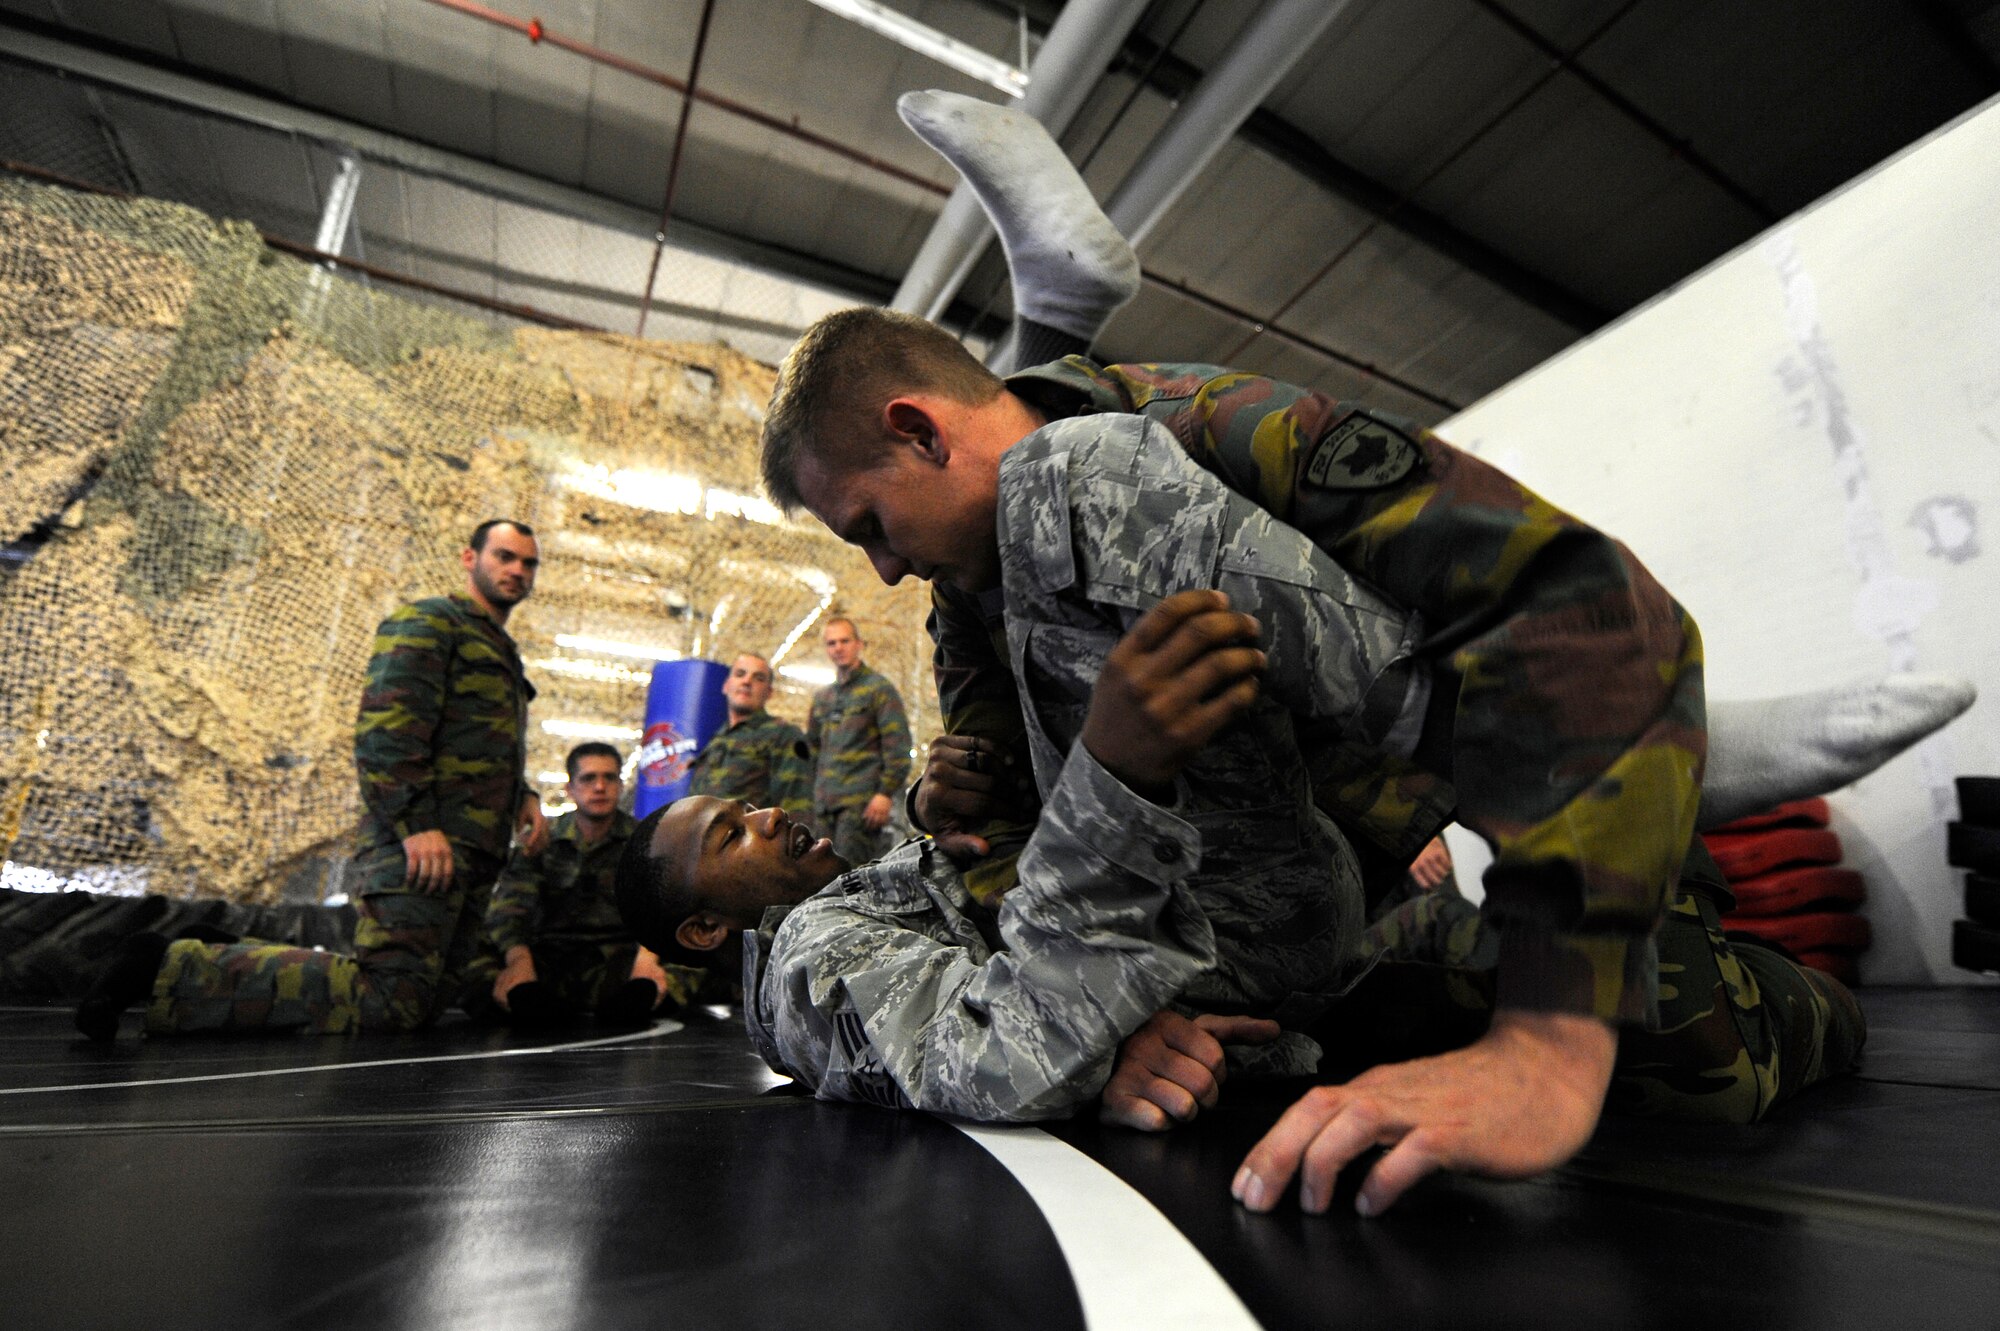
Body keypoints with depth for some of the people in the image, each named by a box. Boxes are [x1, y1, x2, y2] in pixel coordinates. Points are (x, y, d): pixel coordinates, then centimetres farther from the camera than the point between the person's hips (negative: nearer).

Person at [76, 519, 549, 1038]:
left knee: (431, 995, 10)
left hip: (466, 857, 10)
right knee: (389, 1000, -16)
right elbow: (385, 727, -16)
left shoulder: (500, 652, 28)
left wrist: (521, 796, 13)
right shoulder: (427, 622, -2)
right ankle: (172, 970, -8)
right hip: (418, 843, -10)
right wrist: (417, 823, -24)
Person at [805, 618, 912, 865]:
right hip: (824, 803, 7)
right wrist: (811, 795, 18)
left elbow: (897, 747, -7)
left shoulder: (879, 689, 1)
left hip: (862, 802, -7)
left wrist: (886, 793, -15)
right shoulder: (821, 698, 20)